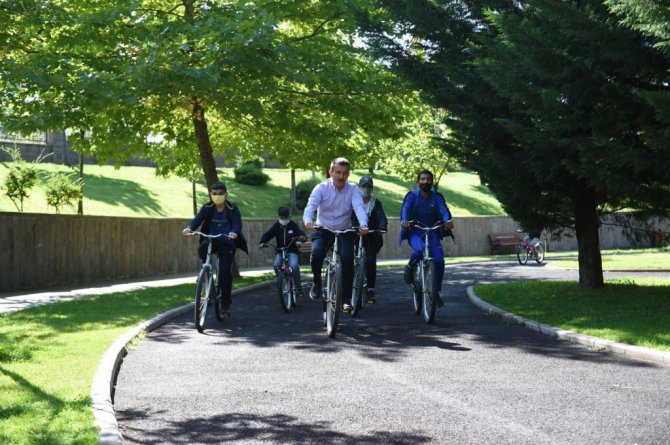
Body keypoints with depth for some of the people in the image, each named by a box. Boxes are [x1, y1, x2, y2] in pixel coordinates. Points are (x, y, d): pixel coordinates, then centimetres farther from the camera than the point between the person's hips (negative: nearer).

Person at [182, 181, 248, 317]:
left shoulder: (233, 209, -4)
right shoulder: (207, 208, 2)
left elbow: (237, 223, -19)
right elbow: (197, 219, -13)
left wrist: (234, 233, -43)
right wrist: (189, 228, -36)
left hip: (227, 244, -2)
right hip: (212, 240, 2)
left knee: (225, 272, -11)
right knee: (203, 247, -34)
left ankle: (226, 304, 1)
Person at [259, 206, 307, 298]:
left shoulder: (292, 225, 0)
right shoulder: (276, 226, 5)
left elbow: (301, 232, -8)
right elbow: (267, 234, 1)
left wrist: (303, 237, -33)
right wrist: (262, 242, -19)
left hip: (292, 251, -2)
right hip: (280, 251, 2)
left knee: (294, 265, -28)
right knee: (276, 265, -25)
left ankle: (298, 288, -21)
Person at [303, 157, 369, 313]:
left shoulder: (352, 189, -10)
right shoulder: (321, 188, -11)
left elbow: (359, 207, -26)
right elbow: (311, 205, -26)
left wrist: (363, 225, -47)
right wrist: (308, 221, -48)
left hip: (344, 231, 0)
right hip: (323, 230, 0)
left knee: (347, 258, -21)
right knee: (317, 253, -28)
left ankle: (346, 298, -9)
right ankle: (317, 283, 0)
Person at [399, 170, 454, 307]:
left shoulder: (436, 197, 4)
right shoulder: (412, 196, -1)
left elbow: (443, 209, -14)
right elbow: (405, 209, -19)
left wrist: (448, 220, -38)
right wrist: (404, 221, -42)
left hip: (432, 233, 3)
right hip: (414, 232, -3)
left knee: (439, 260, -15)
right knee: (420, 250, -35)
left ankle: (436, 291, 3)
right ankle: (410, 266, -2)